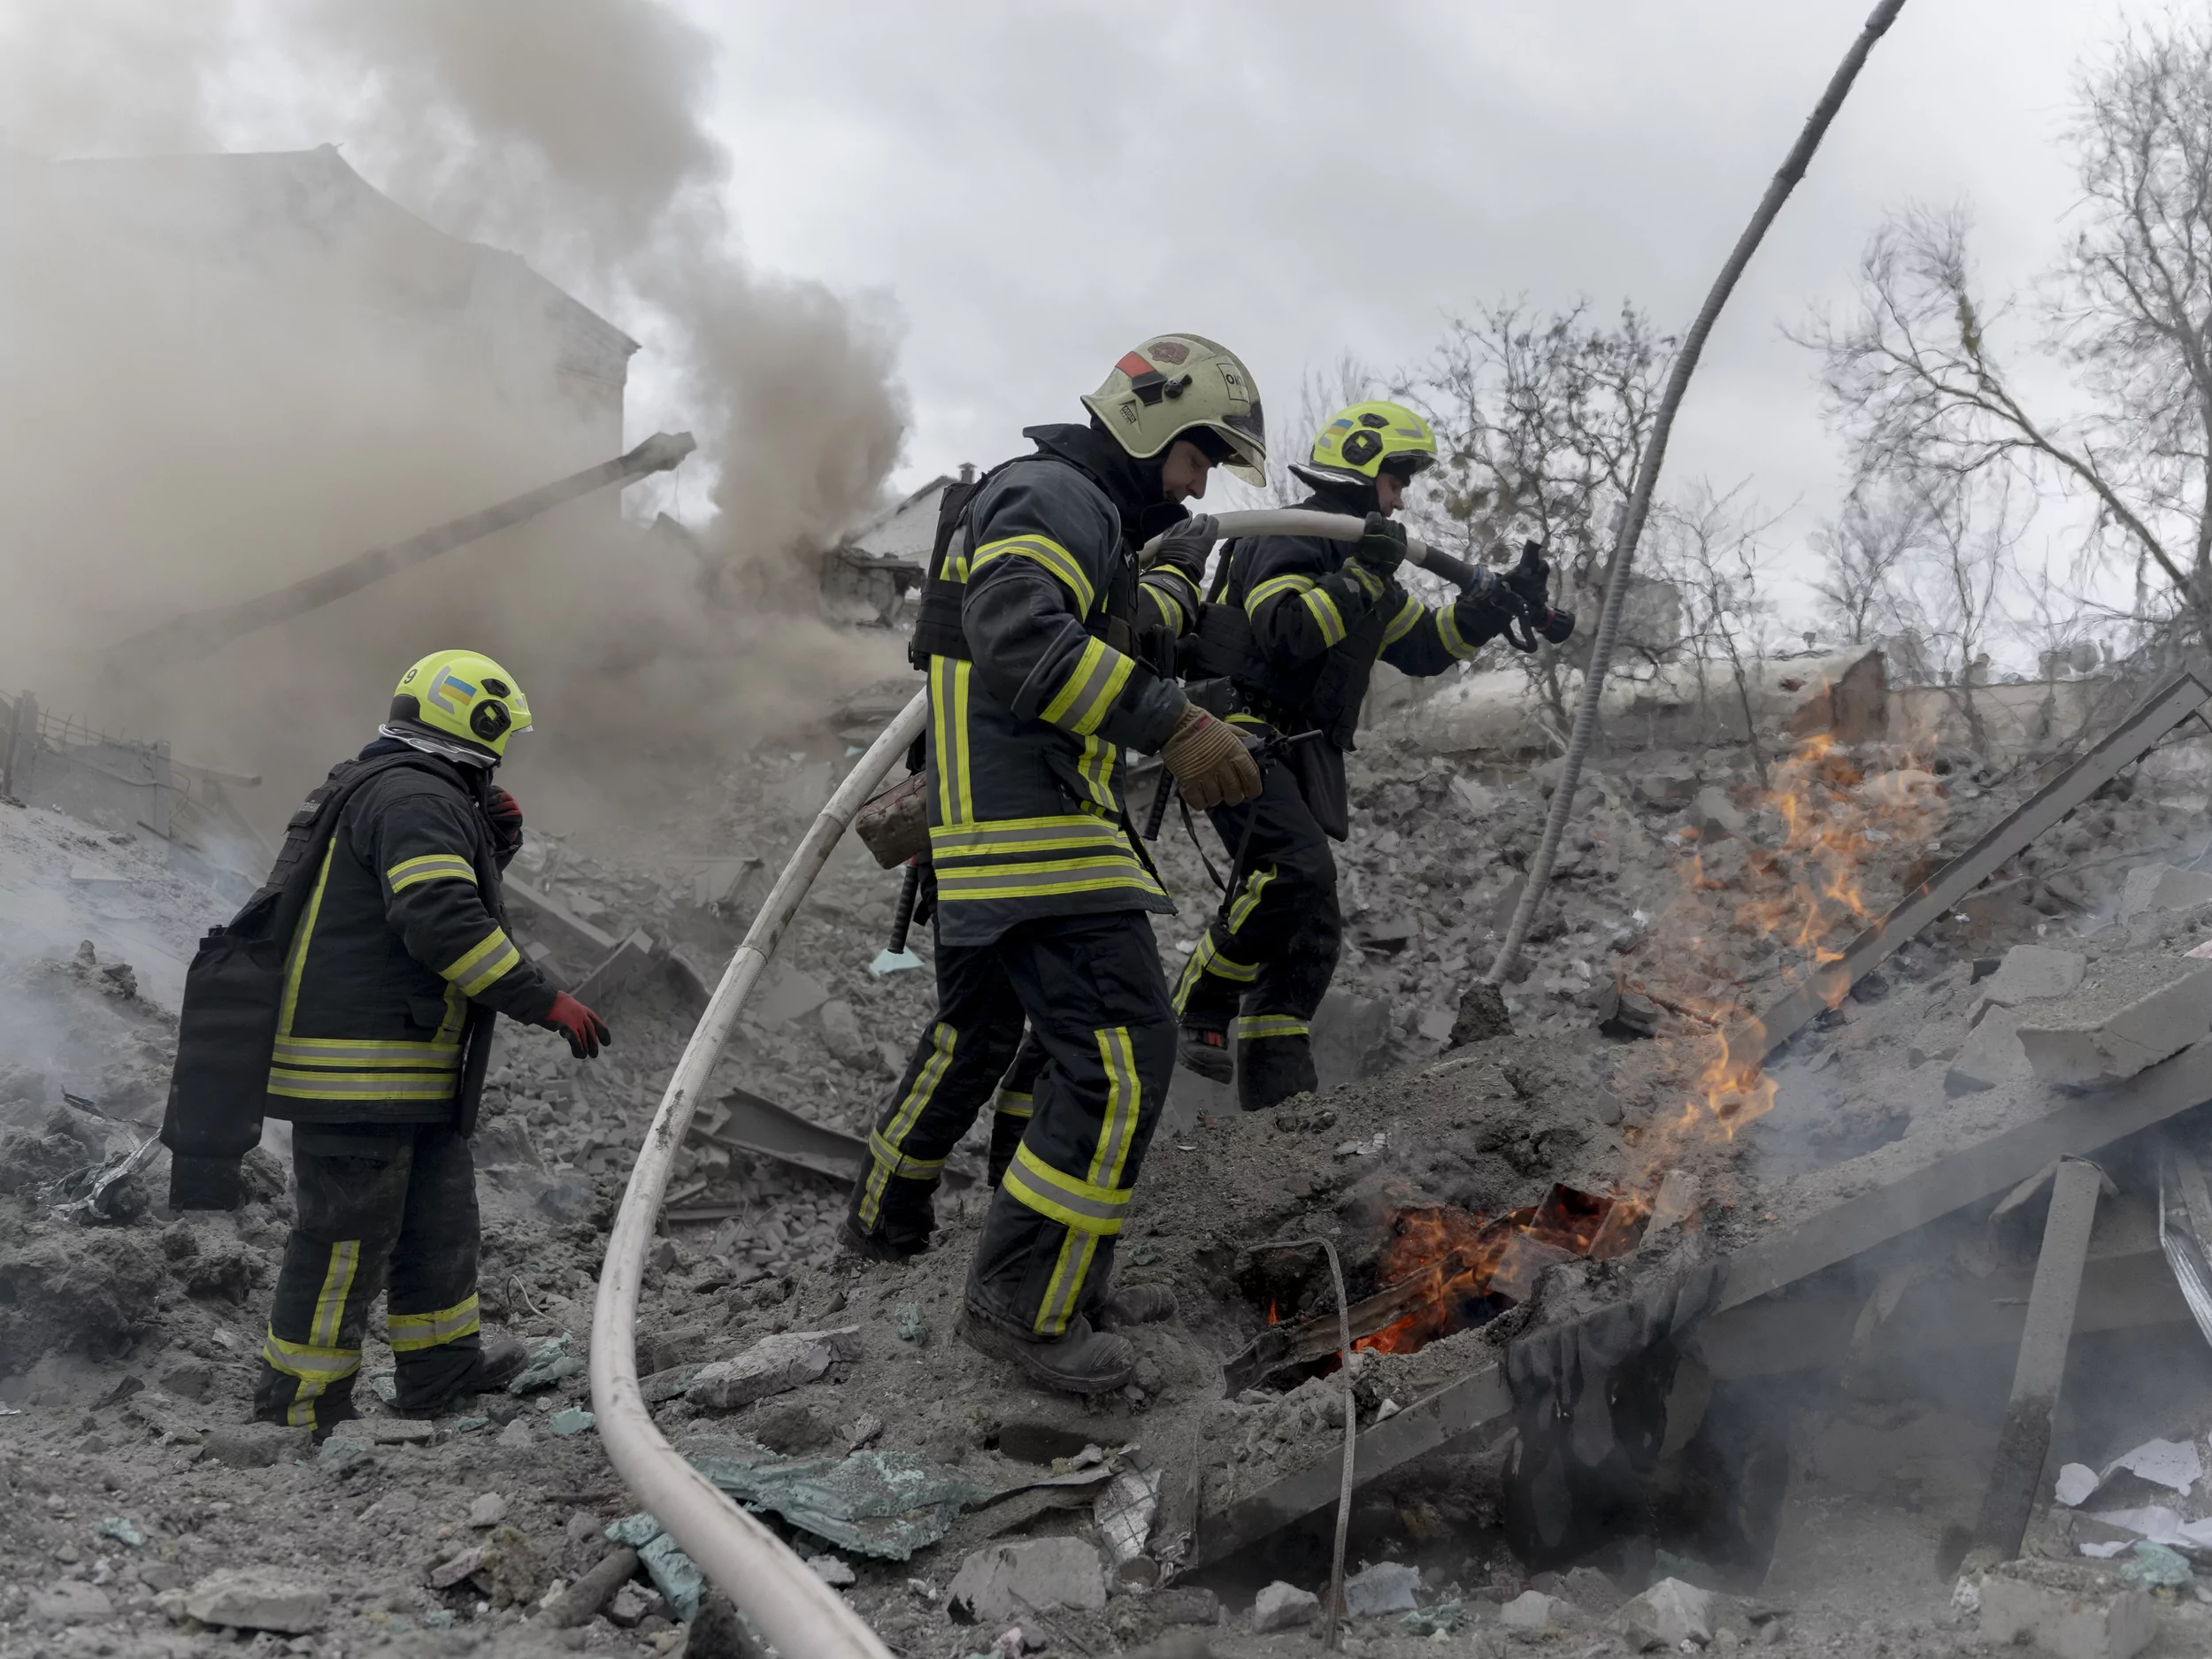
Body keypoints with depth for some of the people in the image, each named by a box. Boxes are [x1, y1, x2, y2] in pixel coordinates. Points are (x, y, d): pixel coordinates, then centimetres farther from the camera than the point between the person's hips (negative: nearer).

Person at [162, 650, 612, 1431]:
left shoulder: (380, 790, 19)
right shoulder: (415, 797, -17)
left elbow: (440, 892, 27)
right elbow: (442, 921, -27)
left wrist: (493, 843, 11)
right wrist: (544, 1000, -23)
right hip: (357, 1071, -11)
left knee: (438, 1207, 19)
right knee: (349, 1234, -3)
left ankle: (443, 1364, 32)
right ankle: (300, 1407, 7)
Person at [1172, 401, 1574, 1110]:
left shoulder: (1360, 559, 21)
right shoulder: (1290, 539, -9)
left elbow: (1423, 644, 23)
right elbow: (1287, 634, -25)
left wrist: (1501, 600, 13)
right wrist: (1361, 576, -29)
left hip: (1301, 757, 10)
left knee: (1310, 931, 6)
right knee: (1293, 867, -31)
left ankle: (1272, 1083, 12)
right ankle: (1197, 1016, -19)